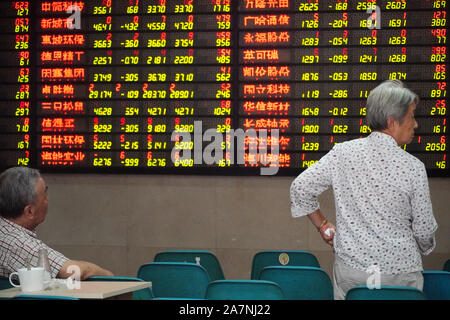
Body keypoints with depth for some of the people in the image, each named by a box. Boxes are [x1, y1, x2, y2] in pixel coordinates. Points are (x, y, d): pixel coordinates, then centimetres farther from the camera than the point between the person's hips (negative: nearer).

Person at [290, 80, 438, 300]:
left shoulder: (343, 152, -4)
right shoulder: (413, 168, -11)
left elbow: (300, 188, 1)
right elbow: (424, 229, -2)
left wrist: (324, 227, 12)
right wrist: (425, 247, 21)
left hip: (350, 267, 3)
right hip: (400, 273, -3)